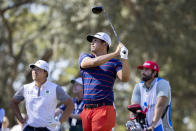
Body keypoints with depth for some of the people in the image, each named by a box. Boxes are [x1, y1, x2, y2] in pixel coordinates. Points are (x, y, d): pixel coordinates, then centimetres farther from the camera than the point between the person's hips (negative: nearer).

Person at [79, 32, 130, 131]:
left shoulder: (115, 63, 7)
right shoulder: (84, 58, 14)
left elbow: (124, 78, -10)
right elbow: (93, 62, -9)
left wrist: (124, 58, -22)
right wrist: (115, 53, -13)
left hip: (104, 110, -4)